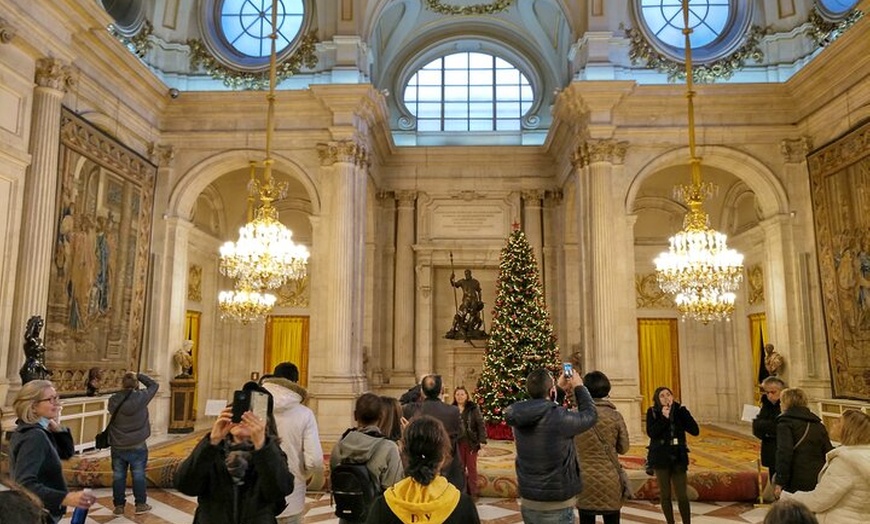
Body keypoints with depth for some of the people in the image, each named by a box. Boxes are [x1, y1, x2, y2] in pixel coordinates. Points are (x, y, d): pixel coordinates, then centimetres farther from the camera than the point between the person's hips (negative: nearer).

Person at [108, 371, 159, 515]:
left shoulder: (113, 400, -8)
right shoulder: (141, 397, -14)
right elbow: (154, 385, 2)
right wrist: (139, 376, 6)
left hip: (117, 446, 2)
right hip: (137, 445, -2)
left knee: (118, 476, 12)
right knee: (138, 475, 9)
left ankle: (119, 505, 20)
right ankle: (140, 504, 16)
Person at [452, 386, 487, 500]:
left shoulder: (473, 408, -5)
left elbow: (480, 424, -7)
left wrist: (482, 440, -15)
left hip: (471, 442, -2)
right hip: (457, 443, 2)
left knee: (472, 467, 6)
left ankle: (473, 492, 16)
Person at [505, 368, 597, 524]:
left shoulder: (520, 417, -4)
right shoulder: (560, 417, -23)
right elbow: (590, 415, -5)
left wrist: (560, 389, 20)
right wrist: (579, 387, 7)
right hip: (556, 506, -6)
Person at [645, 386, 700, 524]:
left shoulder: (679, 411, 2)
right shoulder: (653, 412, -2)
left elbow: (695, 431, -8)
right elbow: (651, 433, -14)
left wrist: (681, 410, -15)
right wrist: (664, 417, -21)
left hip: (678, 458, 1)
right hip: (661, 458, -1)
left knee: (682, 495, -1)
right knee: (665, 495, 6)